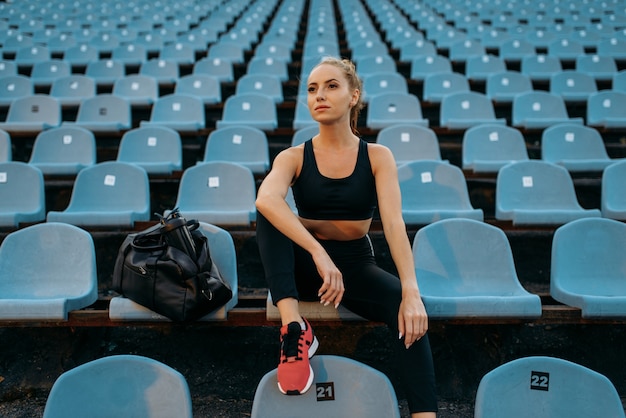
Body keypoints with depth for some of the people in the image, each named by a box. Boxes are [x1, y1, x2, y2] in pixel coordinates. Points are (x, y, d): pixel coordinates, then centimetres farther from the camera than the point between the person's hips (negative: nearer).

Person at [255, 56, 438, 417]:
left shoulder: (377, 156, -4)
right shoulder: (294, 157, -5)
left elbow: (394, 223, -18)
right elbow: (266, 199, -29)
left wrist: (411, 291, -33)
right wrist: (318, 252, -44)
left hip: (356, 263, 0)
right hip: (304, 266, 0)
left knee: (409, 313, -31)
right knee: (269, 212, -28)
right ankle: (294, 327, -35)